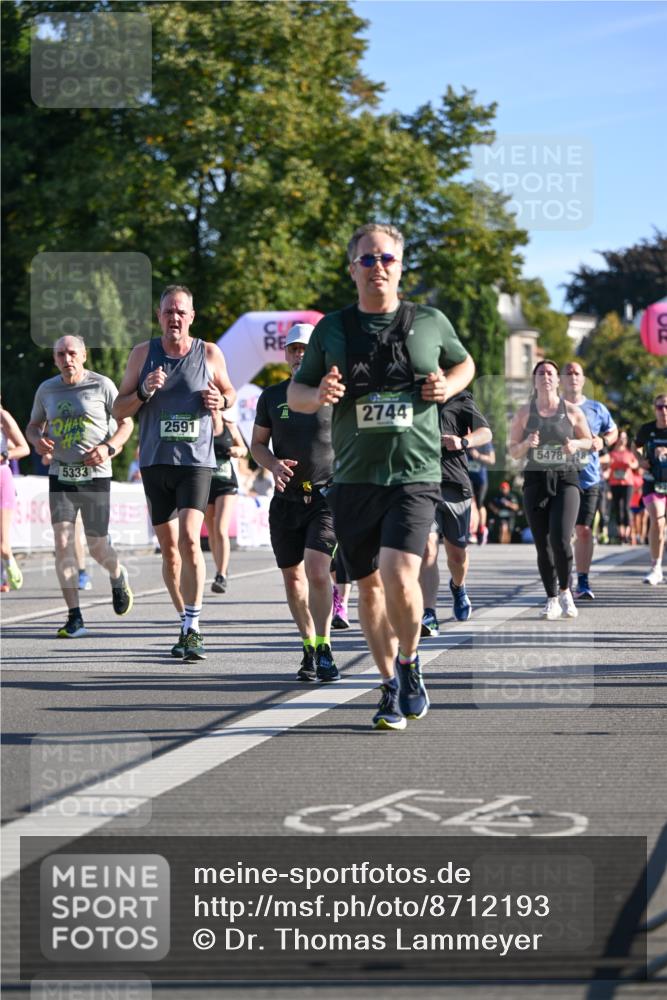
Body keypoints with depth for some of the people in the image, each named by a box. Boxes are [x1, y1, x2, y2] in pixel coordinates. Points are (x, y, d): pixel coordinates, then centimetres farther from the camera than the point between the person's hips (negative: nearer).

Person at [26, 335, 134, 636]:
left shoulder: (102, 385, -4)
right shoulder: (46, 389, 6)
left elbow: (126, 423, 2)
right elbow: (33, 426, 18)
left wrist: (109, 447, -16)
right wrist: (38, 441, -6)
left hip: (95, 477, -2)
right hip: (60, 476, 2)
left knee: (97, 547, 3)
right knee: (63, 543, -12)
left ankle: (118, 576, 40)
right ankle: (74, 617, -8)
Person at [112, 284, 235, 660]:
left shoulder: (210, 354, 2)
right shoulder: (143, 354, 5)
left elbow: (230, 392, 19)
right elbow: (119, 410, 7)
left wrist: (221, 401, -5)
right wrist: (143, 392, -12)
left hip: (197, 461, -2)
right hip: (156, 461, 3)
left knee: (189, 538, -19)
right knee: (169, 548, 7)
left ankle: (194, 629, -18)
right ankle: (185, 622, 21)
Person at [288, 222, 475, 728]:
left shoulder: (430, 321, 4)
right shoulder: (332, 329, 6)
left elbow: (464, 363, 22)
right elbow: (294, 392, 13)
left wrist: (448, 387, 0)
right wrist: (318, 396, -10)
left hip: (414, 476, -3)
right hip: (354, 479, 3)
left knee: (399, 574, -20)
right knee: (370, 586, 9)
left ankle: (410, 663, 6)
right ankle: (392, 686, 24)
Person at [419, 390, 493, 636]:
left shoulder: (459, 401, 8)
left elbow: (485, 433, -3)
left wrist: (463, 442, -23)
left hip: (455, 484, 0)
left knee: (457, 552, 13)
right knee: (427, 549, -18)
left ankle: (458, 587, 47)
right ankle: (428, 616, -22)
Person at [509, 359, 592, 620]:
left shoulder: (571, 411, 4)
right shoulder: (524, 412, 6)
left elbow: (588, 441, 14)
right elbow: (513, 451, 9)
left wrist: (575, 444, -8)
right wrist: (526, 444, -13)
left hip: (566, 480, -2)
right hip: (535, 481, 2)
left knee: (561, 539, -18)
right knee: (543, 545, 0)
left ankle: (565, 591, 5)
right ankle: (552, 599, 15)